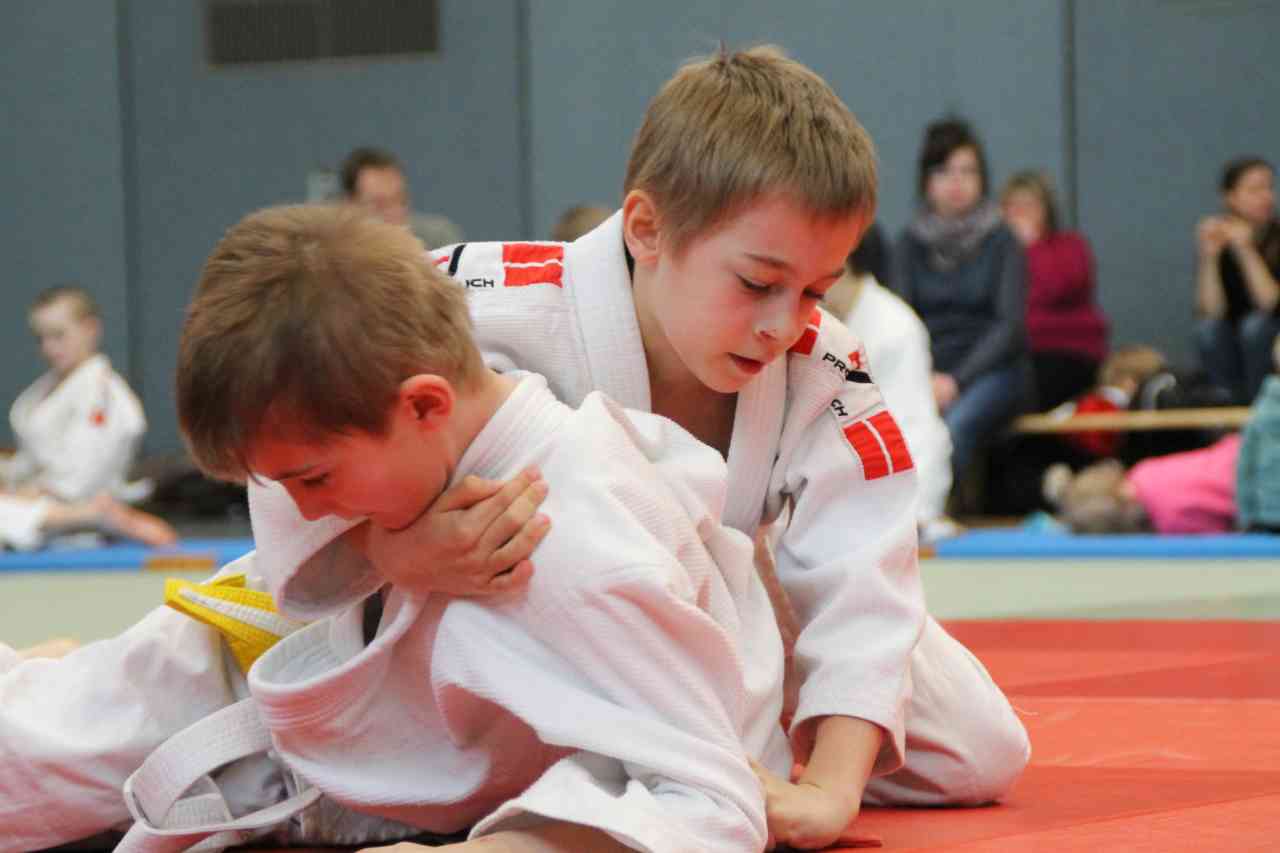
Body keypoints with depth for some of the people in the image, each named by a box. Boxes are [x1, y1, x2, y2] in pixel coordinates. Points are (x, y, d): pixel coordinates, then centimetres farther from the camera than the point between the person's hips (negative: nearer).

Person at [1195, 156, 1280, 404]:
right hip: (1234, 350, 2)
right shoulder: (1216, 239, -6)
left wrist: (1245, 250, -31)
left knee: (1256, 325, -31)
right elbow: (1212, 310, -17)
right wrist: (1209, 256, -29)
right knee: (1208, 329, -28)